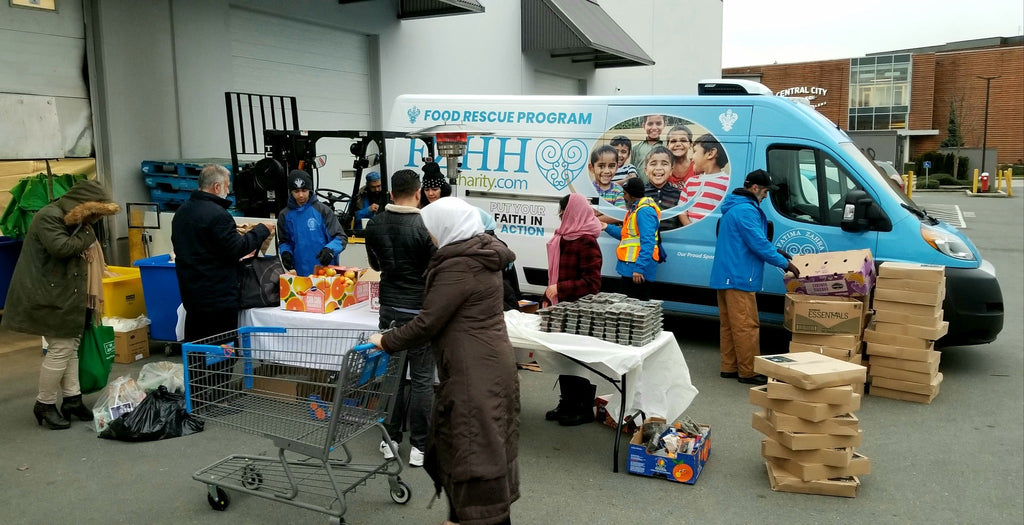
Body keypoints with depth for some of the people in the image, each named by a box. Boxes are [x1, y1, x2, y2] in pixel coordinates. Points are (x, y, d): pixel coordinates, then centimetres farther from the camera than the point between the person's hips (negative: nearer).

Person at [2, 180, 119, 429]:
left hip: (67, 295, 10)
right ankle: (44, 404, 7)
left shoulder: (74, 222, 13)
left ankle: (71, 398, 19)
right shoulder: (48, 217, -16)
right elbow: (61, 248, -28)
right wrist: (86, 236, -14)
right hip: (48, 297, -10)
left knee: (71, 345, 11)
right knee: (61, 348, -7)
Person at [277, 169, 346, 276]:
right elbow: (284, 241, 18)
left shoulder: (322, 210, -2)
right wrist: (285, 252, -3)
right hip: (299, 273, 3)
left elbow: (341, 237, -5)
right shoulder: (285, 215, 8)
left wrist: (330, 249, -24)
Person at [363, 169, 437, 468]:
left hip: (389, 308, 5)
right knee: (422, 379, 3)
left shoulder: (375, 224, 1)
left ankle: (390, 440, 22)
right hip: (420, 312, -5)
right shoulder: (425, 226, -16)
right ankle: (419, 446, 10)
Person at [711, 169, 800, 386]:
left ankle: (729, 367, 20)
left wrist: (775, 251, 19)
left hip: (725, 277, 11)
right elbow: (759, 244, -18)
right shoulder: (746, 210, -15)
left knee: (729, 325, 14)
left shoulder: (733, 208, 19)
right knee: (746, 326, -6)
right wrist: (785, 264, -8)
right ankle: (749, 372, -2)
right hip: (738, 278, -11)